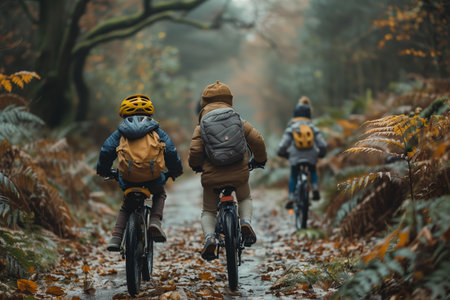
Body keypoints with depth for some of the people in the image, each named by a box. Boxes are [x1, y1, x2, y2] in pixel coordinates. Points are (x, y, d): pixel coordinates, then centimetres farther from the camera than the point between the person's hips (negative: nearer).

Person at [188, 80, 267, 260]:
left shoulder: (201, 127, 2)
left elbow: (195, 151, -7)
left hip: (212, 176, -1)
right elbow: (257, 140, 1)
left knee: (208, 211, 18)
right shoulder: (239, 122, 6)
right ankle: (246, 221, 1)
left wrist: (195, 166, 16)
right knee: (245, 199, 30)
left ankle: (209, 237, -9)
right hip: (239, 173, 1)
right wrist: (259, 160, 19)